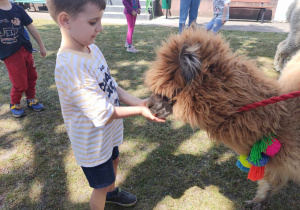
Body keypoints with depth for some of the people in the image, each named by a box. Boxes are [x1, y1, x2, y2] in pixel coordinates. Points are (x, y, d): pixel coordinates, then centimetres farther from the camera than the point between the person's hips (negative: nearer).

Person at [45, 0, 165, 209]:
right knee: (101, 185, 15)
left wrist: (136, 101, -16)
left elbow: (111, 86, -2)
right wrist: (140, 111, -26)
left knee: (113, 161, 32)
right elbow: (103, 114, -31)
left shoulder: (92, 48, -8)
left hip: (107, 133, 9)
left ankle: (112, 192, 62)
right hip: (93, 142, -9)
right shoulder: (71, 66, -35)